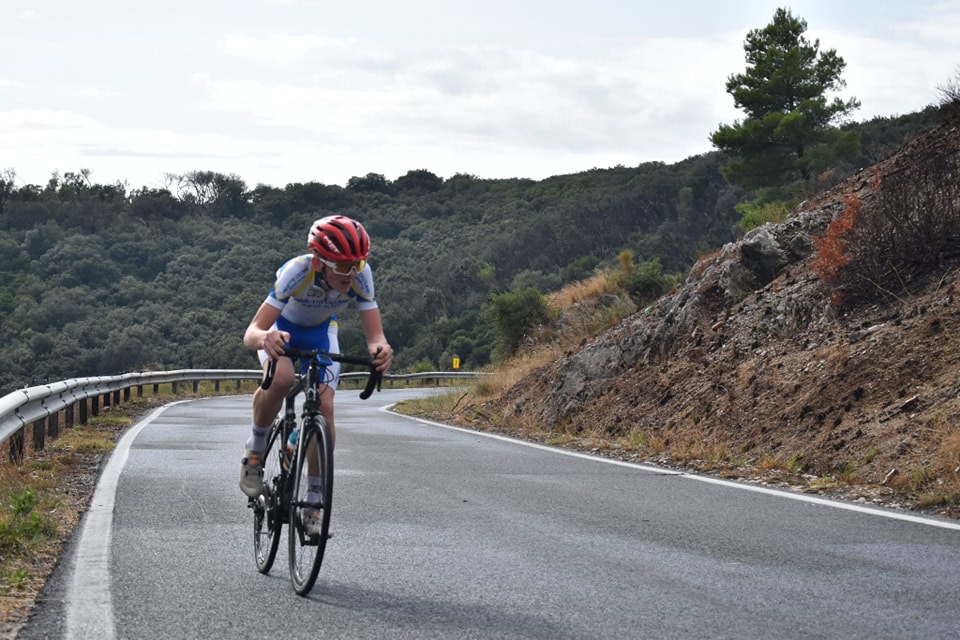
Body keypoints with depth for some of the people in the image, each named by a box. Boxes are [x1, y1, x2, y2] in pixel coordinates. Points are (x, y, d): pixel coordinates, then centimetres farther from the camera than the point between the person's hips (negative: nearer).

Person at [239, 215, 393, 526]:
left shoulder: (361, 274, -31)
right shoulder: (297, 271, -39)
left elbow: (375, 334, -30)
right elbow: (250, 334, -43)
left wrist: (380, 348, -54)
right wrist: (265, 337, -67)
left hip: (320, 332, 3)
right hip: (282, 328, -3)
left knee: (324, 406, -14)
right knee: (281, 379, -35)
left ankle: (314, 501, 0)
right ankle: (255, 449, -8)